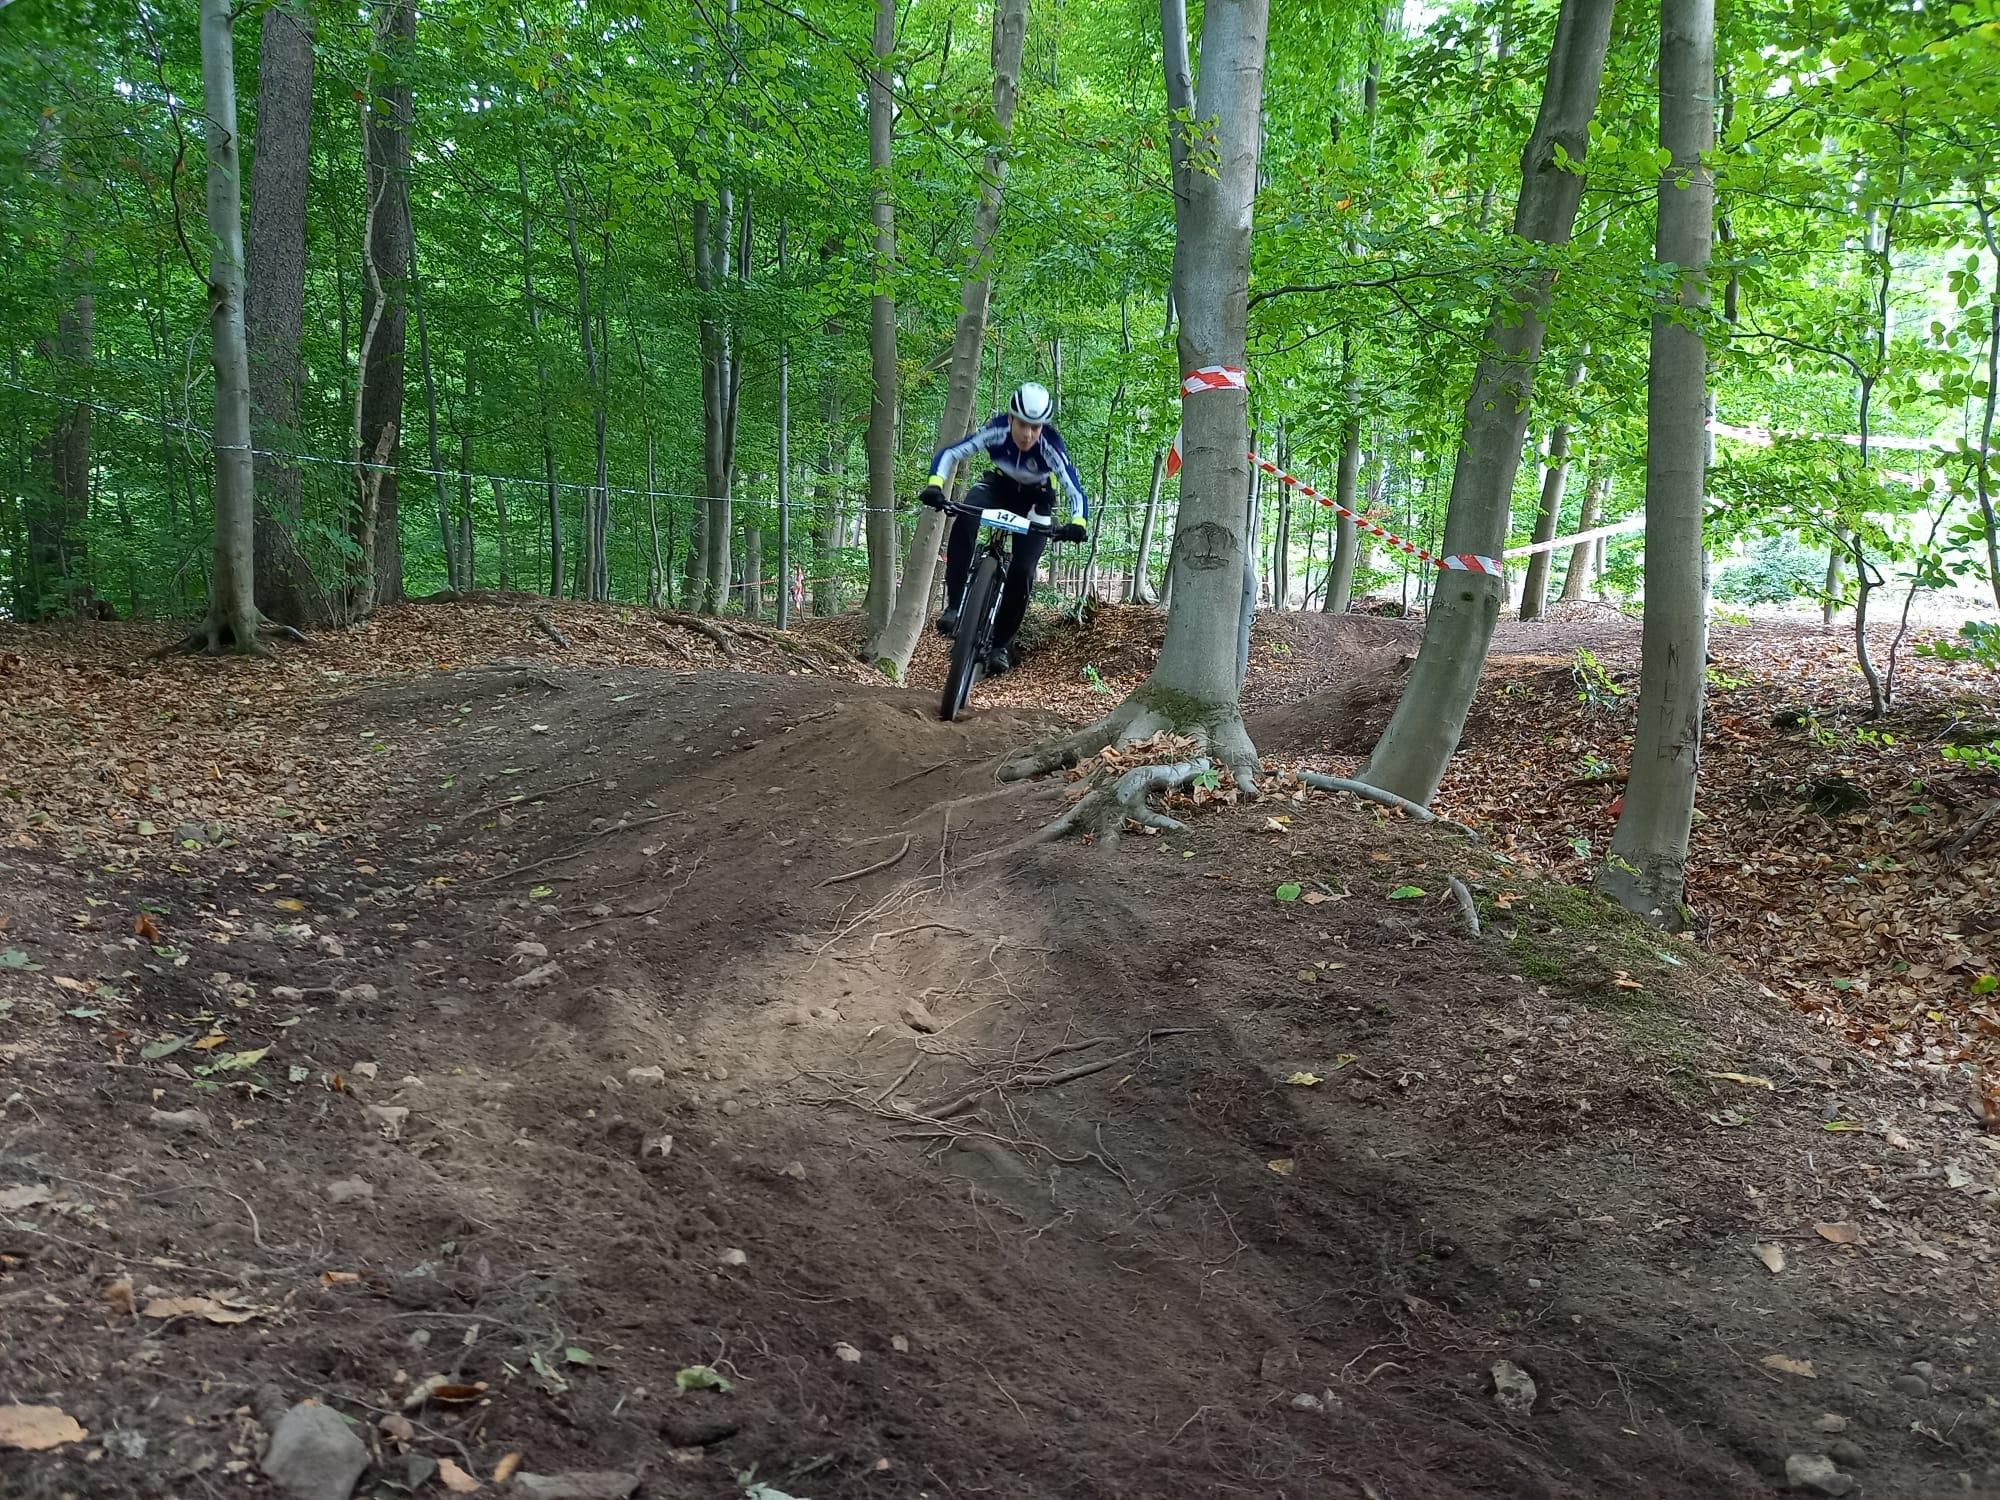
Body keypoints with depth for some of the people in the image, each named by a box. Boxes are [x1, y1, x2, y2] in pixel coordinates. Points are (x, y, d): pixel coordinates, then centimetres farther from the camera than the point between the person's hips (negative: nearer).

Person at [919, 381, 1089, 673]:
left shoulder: (1051, 446, -32)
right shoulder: (996, 431, -28)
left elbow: (1075, 490, -35)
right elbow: (949, 454, -25)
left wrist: (1077, 523, -55)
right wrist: (935, 485, -44)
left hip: (1035, 501, -1)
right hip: (999, 485, 1)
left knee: (1022, 571, -16)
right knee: (965, 518, -32)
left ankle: (1001, 643, 4)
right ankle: (953, 605, -27)